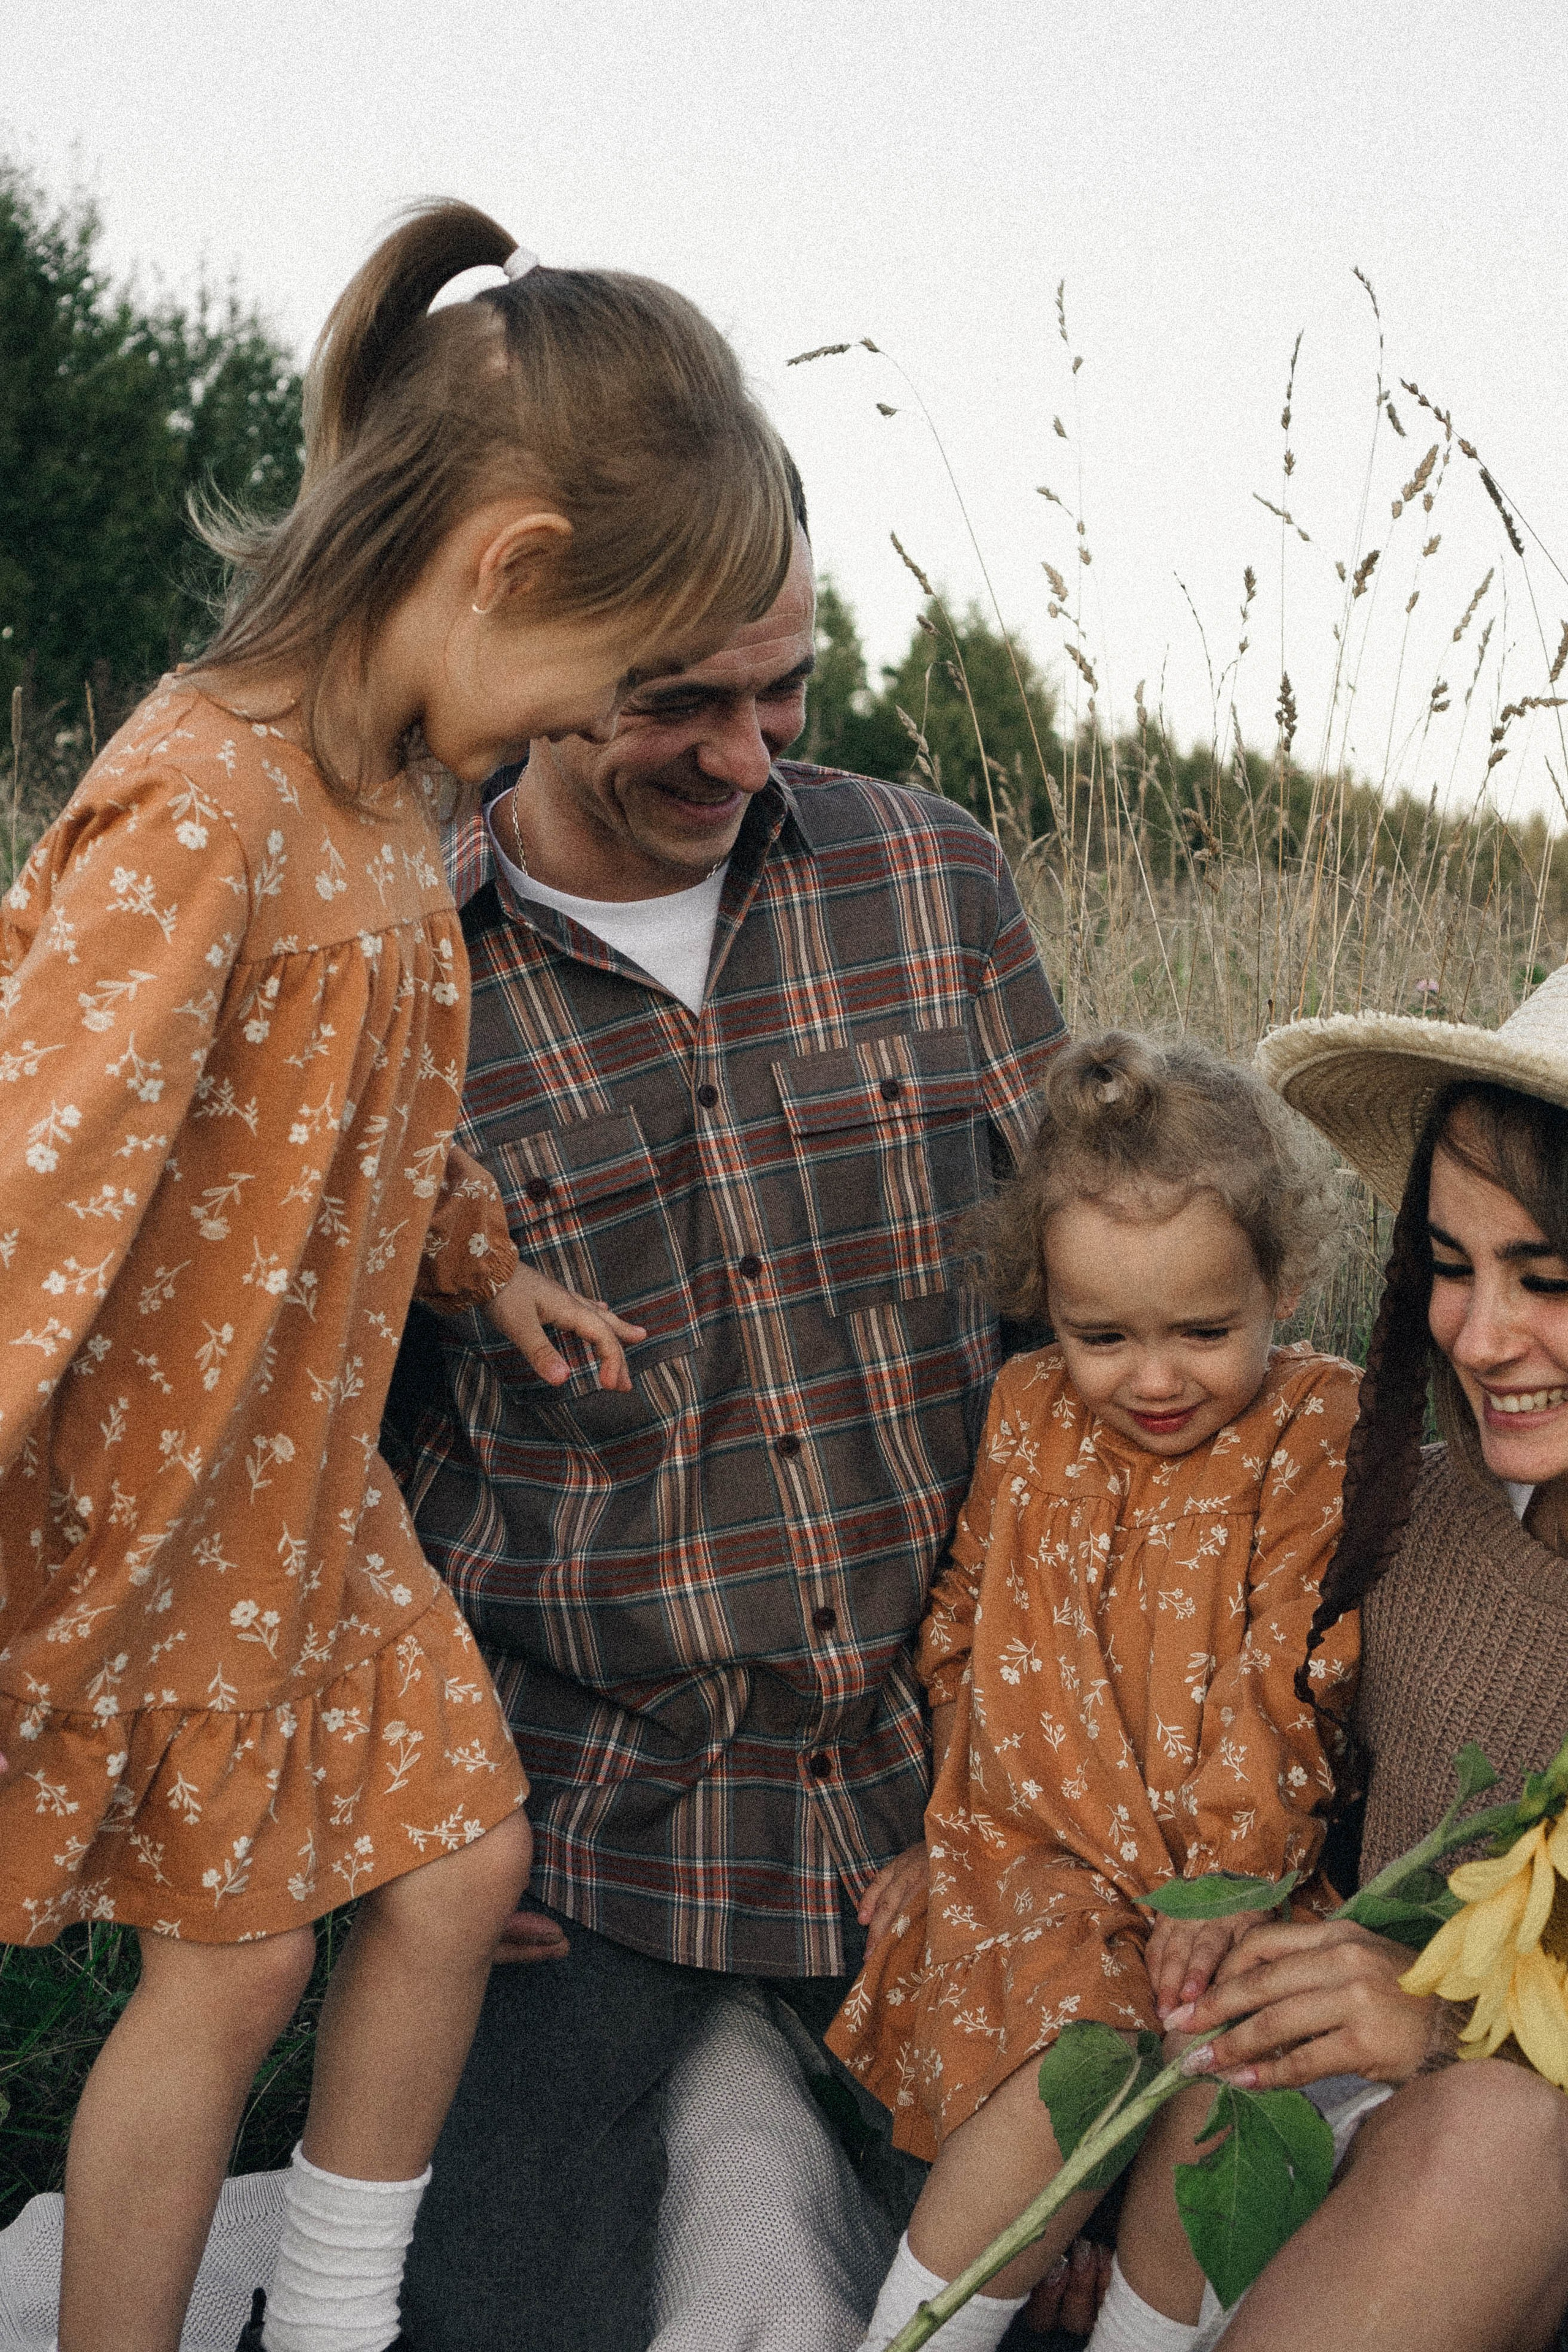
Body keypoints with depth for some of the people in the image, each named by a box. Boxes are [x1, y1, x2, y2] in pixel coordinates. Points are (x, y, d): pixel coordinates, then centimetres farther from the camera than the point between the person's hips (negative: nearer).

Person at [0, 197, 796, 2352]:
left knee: (462, 1855, 14)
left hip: (311, 1476, 9)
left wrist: (492, 1270, 26)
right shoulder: (201, 803, -28)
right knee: (230, 1966, 5)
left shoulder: (387, 784, 2)